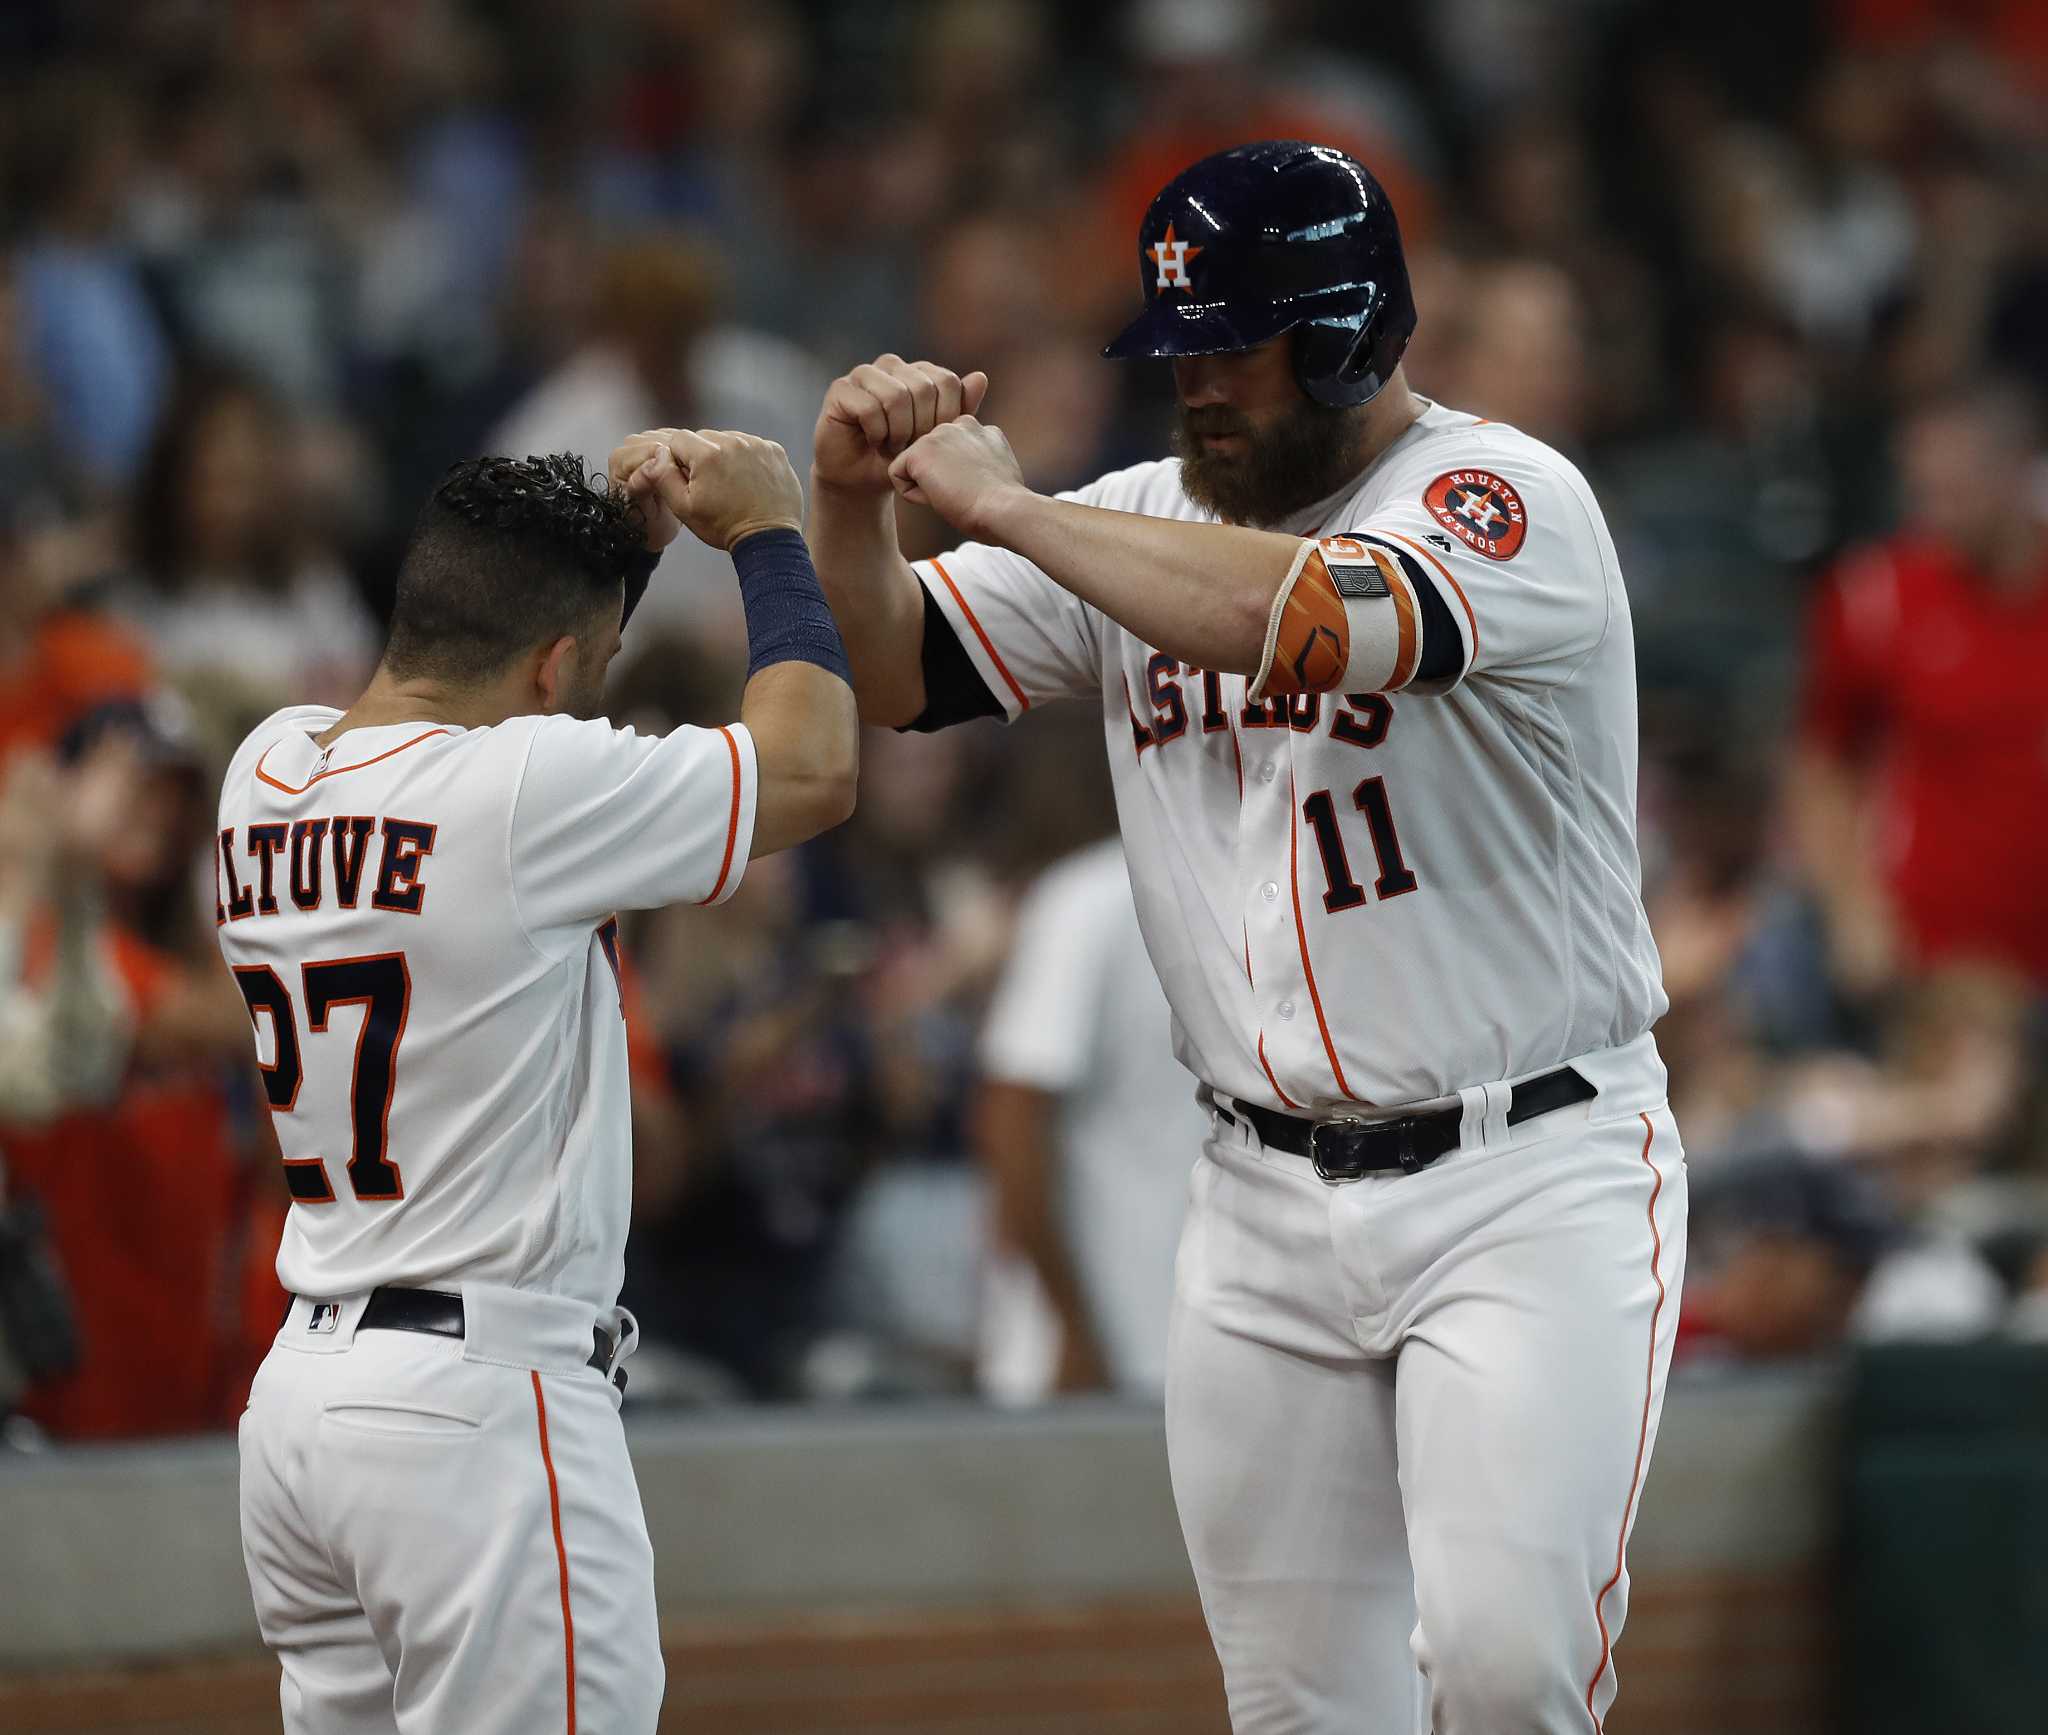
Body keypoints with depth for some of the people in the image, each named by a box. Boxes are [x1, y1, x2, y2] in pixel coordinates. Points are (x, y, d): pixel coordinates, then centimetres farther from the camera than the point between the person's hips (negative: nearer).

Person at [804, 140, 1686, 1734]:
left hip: (1529, 1182, -6)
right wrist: (852, 498, -13)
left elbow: (1293, 622, -32)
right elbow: (886, 675, 7)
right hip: (1268, 1203, 6)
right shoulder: (1147, 524, 9)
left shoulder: (1506, 498, -13)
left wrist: (1007, 505, -23)